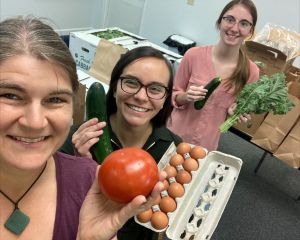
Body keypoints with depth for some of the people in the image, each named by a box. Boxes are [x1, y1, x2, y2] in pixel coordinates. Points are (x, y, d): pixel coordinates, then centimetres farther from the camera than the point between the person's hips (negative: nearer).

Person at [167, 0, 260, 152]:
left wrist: (235, 112, -15)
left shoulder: (251, 72, -10)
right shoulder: (194, 55, -13)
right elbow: (174, 95, -1)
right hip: (174, 135, 0)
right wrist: (185, 97, -20)